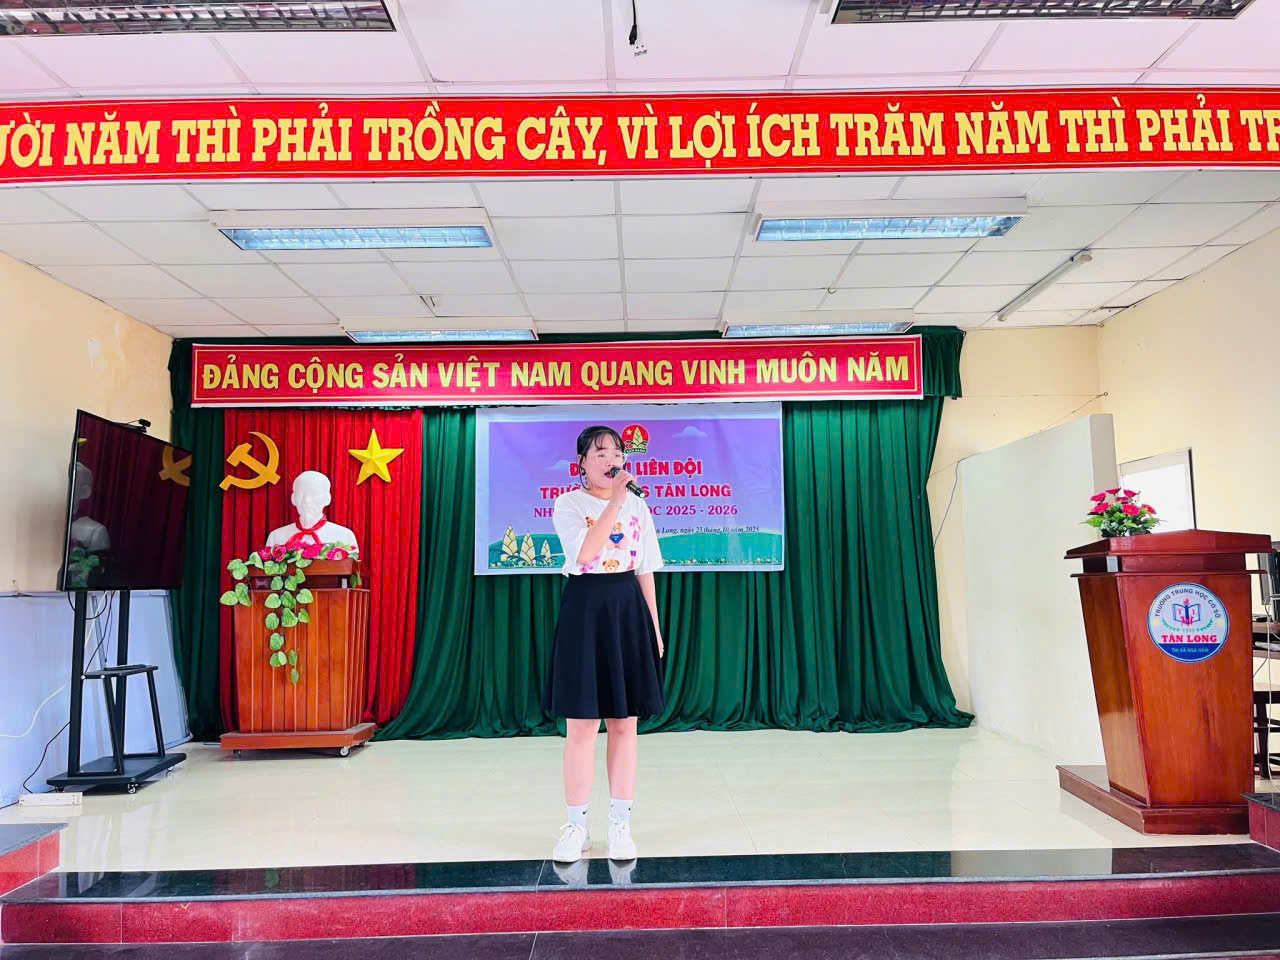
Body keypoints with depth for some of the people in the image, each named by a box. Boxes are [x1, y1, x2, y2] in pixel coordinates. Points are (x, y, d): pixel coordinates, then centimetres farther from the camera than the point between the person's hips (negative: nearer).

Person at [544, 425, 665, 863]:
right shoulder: (568, 504, -2)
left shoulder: (638, 505, 8)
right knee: (581, 724, 1)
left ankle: (621, 824, 17)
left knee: (624, 722, 6)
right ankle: (576, 826, 15)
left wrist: (654, 626, 8)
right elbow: (584, 554, -21)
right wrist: (615, 500, -23)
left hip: (628, 609, 3)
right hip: (584, 608, -3)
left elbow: (645, 570, 11)